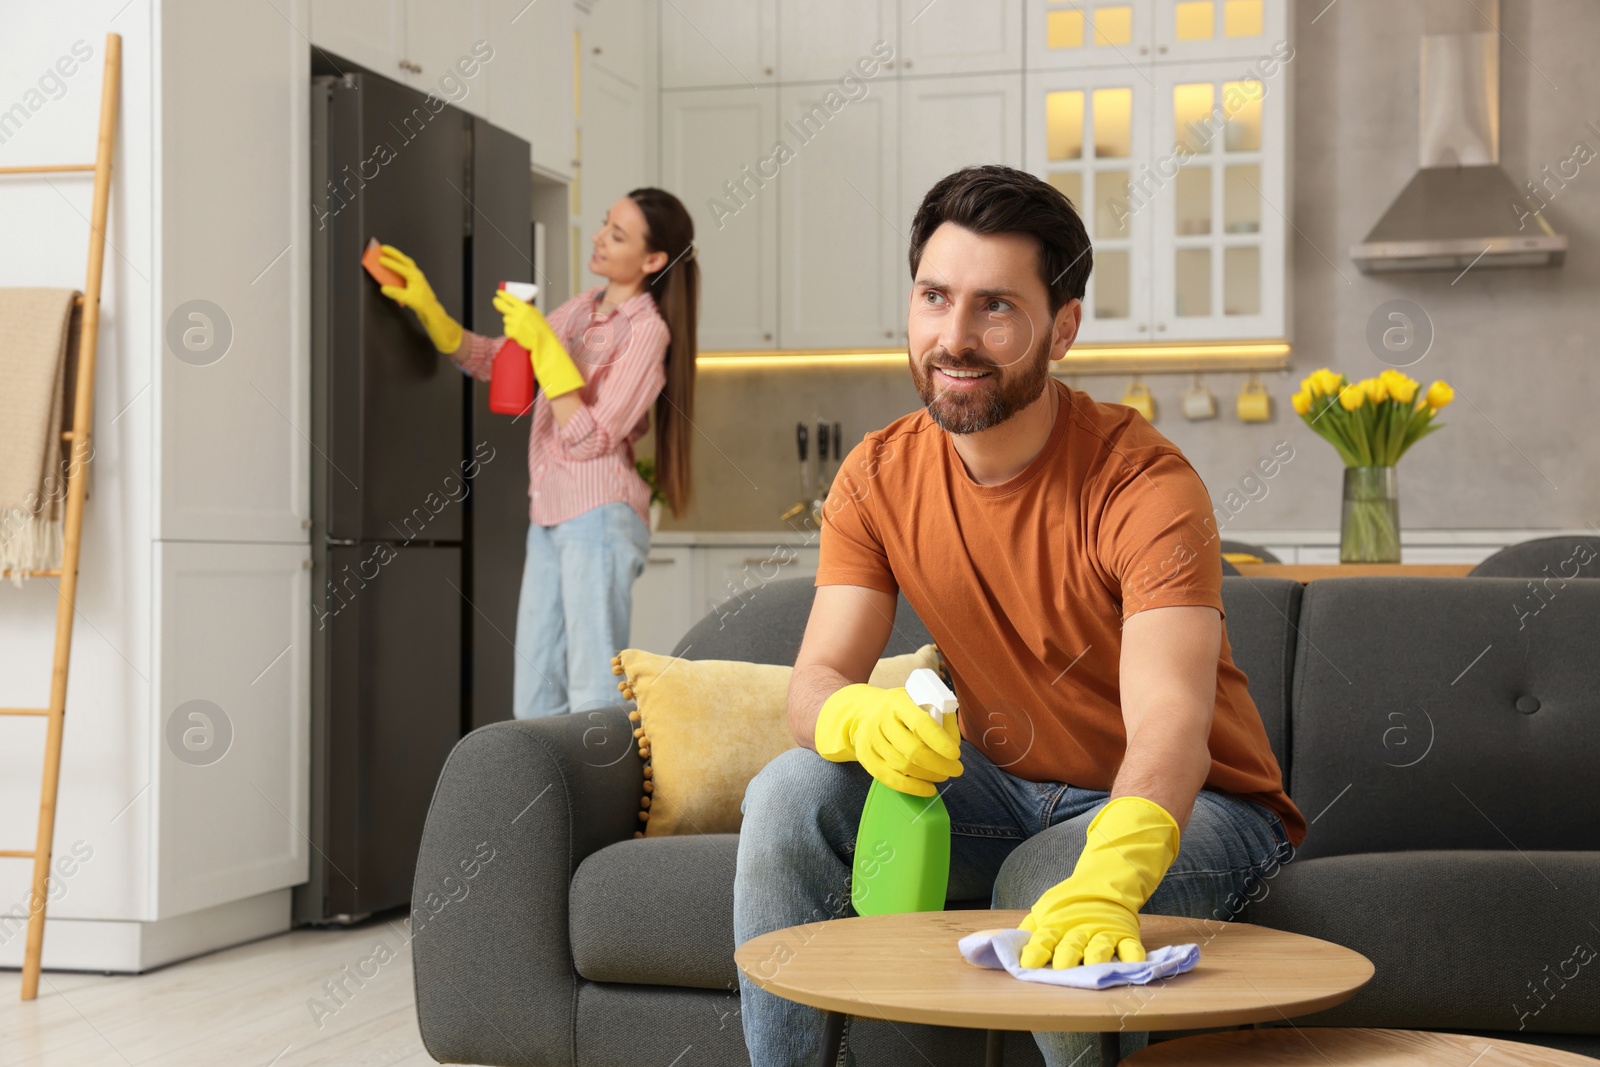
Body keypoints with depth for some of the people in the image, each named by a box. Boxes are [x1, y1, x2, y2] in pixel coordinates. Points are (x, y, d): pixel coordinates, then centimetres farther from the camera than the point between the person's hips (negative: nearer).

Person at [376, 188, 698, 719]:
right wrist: (428, 309, 8)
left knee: (594, 694, -9)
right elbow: (492, 359, 20)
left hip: (599, 516, -8)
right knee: (535, 699, 8)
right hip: (549, 516, 8)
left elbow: (588, 439, -15)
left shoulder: (647, 331, -11)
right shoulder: (585, 306, 13)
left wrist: (544, 348, -19)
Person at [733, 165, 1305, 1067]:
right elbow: (816, 681, -13)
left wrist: (1105, 882, -57)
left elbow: (1169, 727, -37)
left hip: (1185, 807, -4)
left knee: (1050, 887, -35)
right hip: (1007, 792, 5)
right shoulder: (880, 479, -7)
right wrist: (863, 718, -40)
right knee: (794, 795, -18)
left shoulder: (1143, 484, -24)